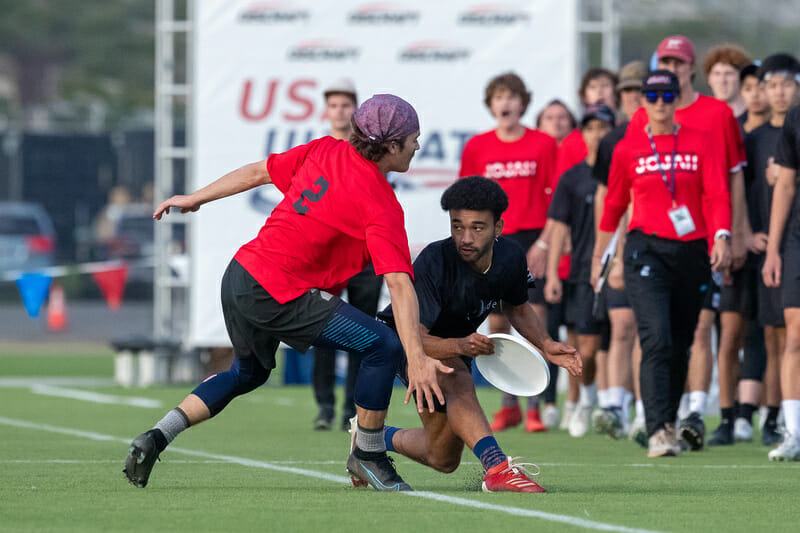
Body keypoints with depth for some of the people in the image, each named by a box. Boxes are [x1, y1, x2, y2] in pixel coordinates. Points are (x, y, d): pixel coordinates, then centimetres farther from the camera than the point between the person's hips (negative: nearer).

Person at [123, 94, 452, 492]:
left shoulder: (325, 150, 6)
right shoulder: (381, 205, -14)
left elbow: (258, 172, 17)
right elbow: (399, 284, -23)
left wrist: (195, 199, 30)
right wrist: (416, 358, -29)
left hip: (239, 275, 9)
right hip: (278, 294, -9)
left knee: (248, 371, 32)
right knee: (384, 345, -10)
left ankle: (156, 438, 24)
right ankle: (368, 456, 2)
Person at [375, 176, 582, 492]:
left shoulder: (510, 257, -17)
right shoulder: (433, 262, -36)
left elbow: (517, 308, 6)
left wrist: (545, 345, -9)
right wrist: (460, 346, -58)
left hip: (459, 345, 7)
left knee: (443, 459, 14)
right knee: (458, 383, -40)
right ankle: (497, 467, -51)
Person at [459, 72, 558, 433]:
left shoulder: (543, 145, 2)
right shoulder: (477, 147, 8)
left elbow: (555, 199, 1)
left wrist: (543, 243, -8)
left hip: (532, 239, -2)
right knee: (497, 323, 2)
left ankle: (534, 406, -5)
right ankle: (508, 405, 13)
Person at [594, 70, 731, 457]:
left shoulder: (698, 143, 7)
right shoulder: (628, 149, 5)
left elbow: (717, 195, -1)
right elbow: (613, 204, 15)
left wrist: (721, 237, -17)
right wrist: (598, 255, 19)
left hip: (692, 251, 2)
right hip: (646, 251, -2)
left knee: (681, 345, 10)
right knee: (657, 340, -17)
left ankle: (670, 421, 29)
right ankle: (658, 432, -24)